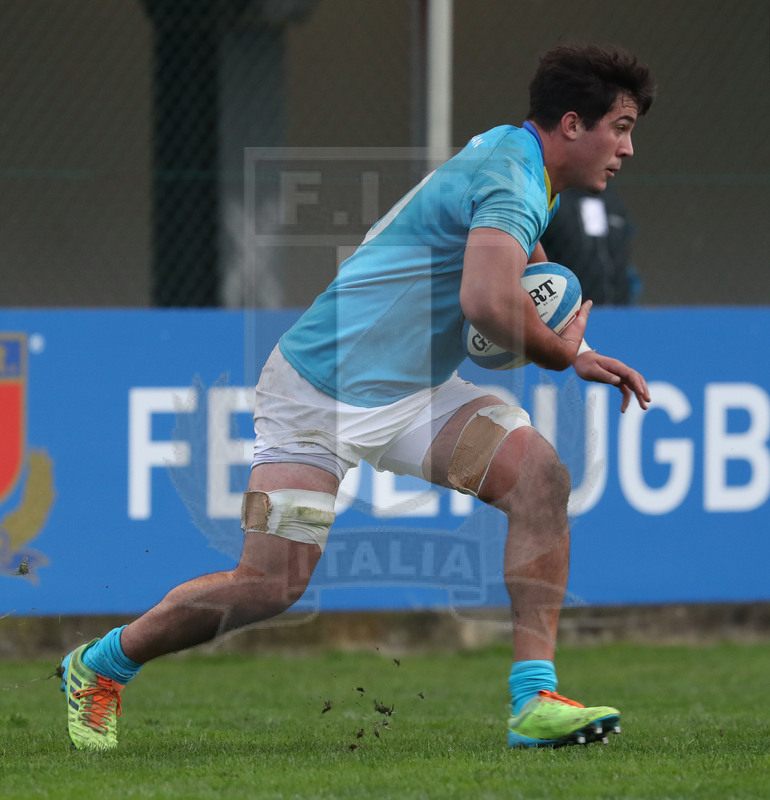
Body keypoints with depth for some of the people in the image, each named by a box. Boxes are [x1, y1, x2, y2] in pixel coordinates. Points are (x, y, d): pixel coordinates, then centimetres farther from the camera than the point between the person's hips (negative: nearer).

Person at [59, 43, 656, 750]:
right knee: (270, 585, -9)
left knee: (541, 477, -14)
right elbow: (488, 302, -39)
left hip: (414, 391, 9)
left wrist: (575, 351, 16)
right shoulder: (511, 180, -22)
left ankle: (534, 699, -15)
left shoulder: (513, 159, 10)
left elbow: (530, 272, 32)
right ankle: (99, 666, 16)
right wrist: (565, 354, -18)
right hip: (320, 389, -9)